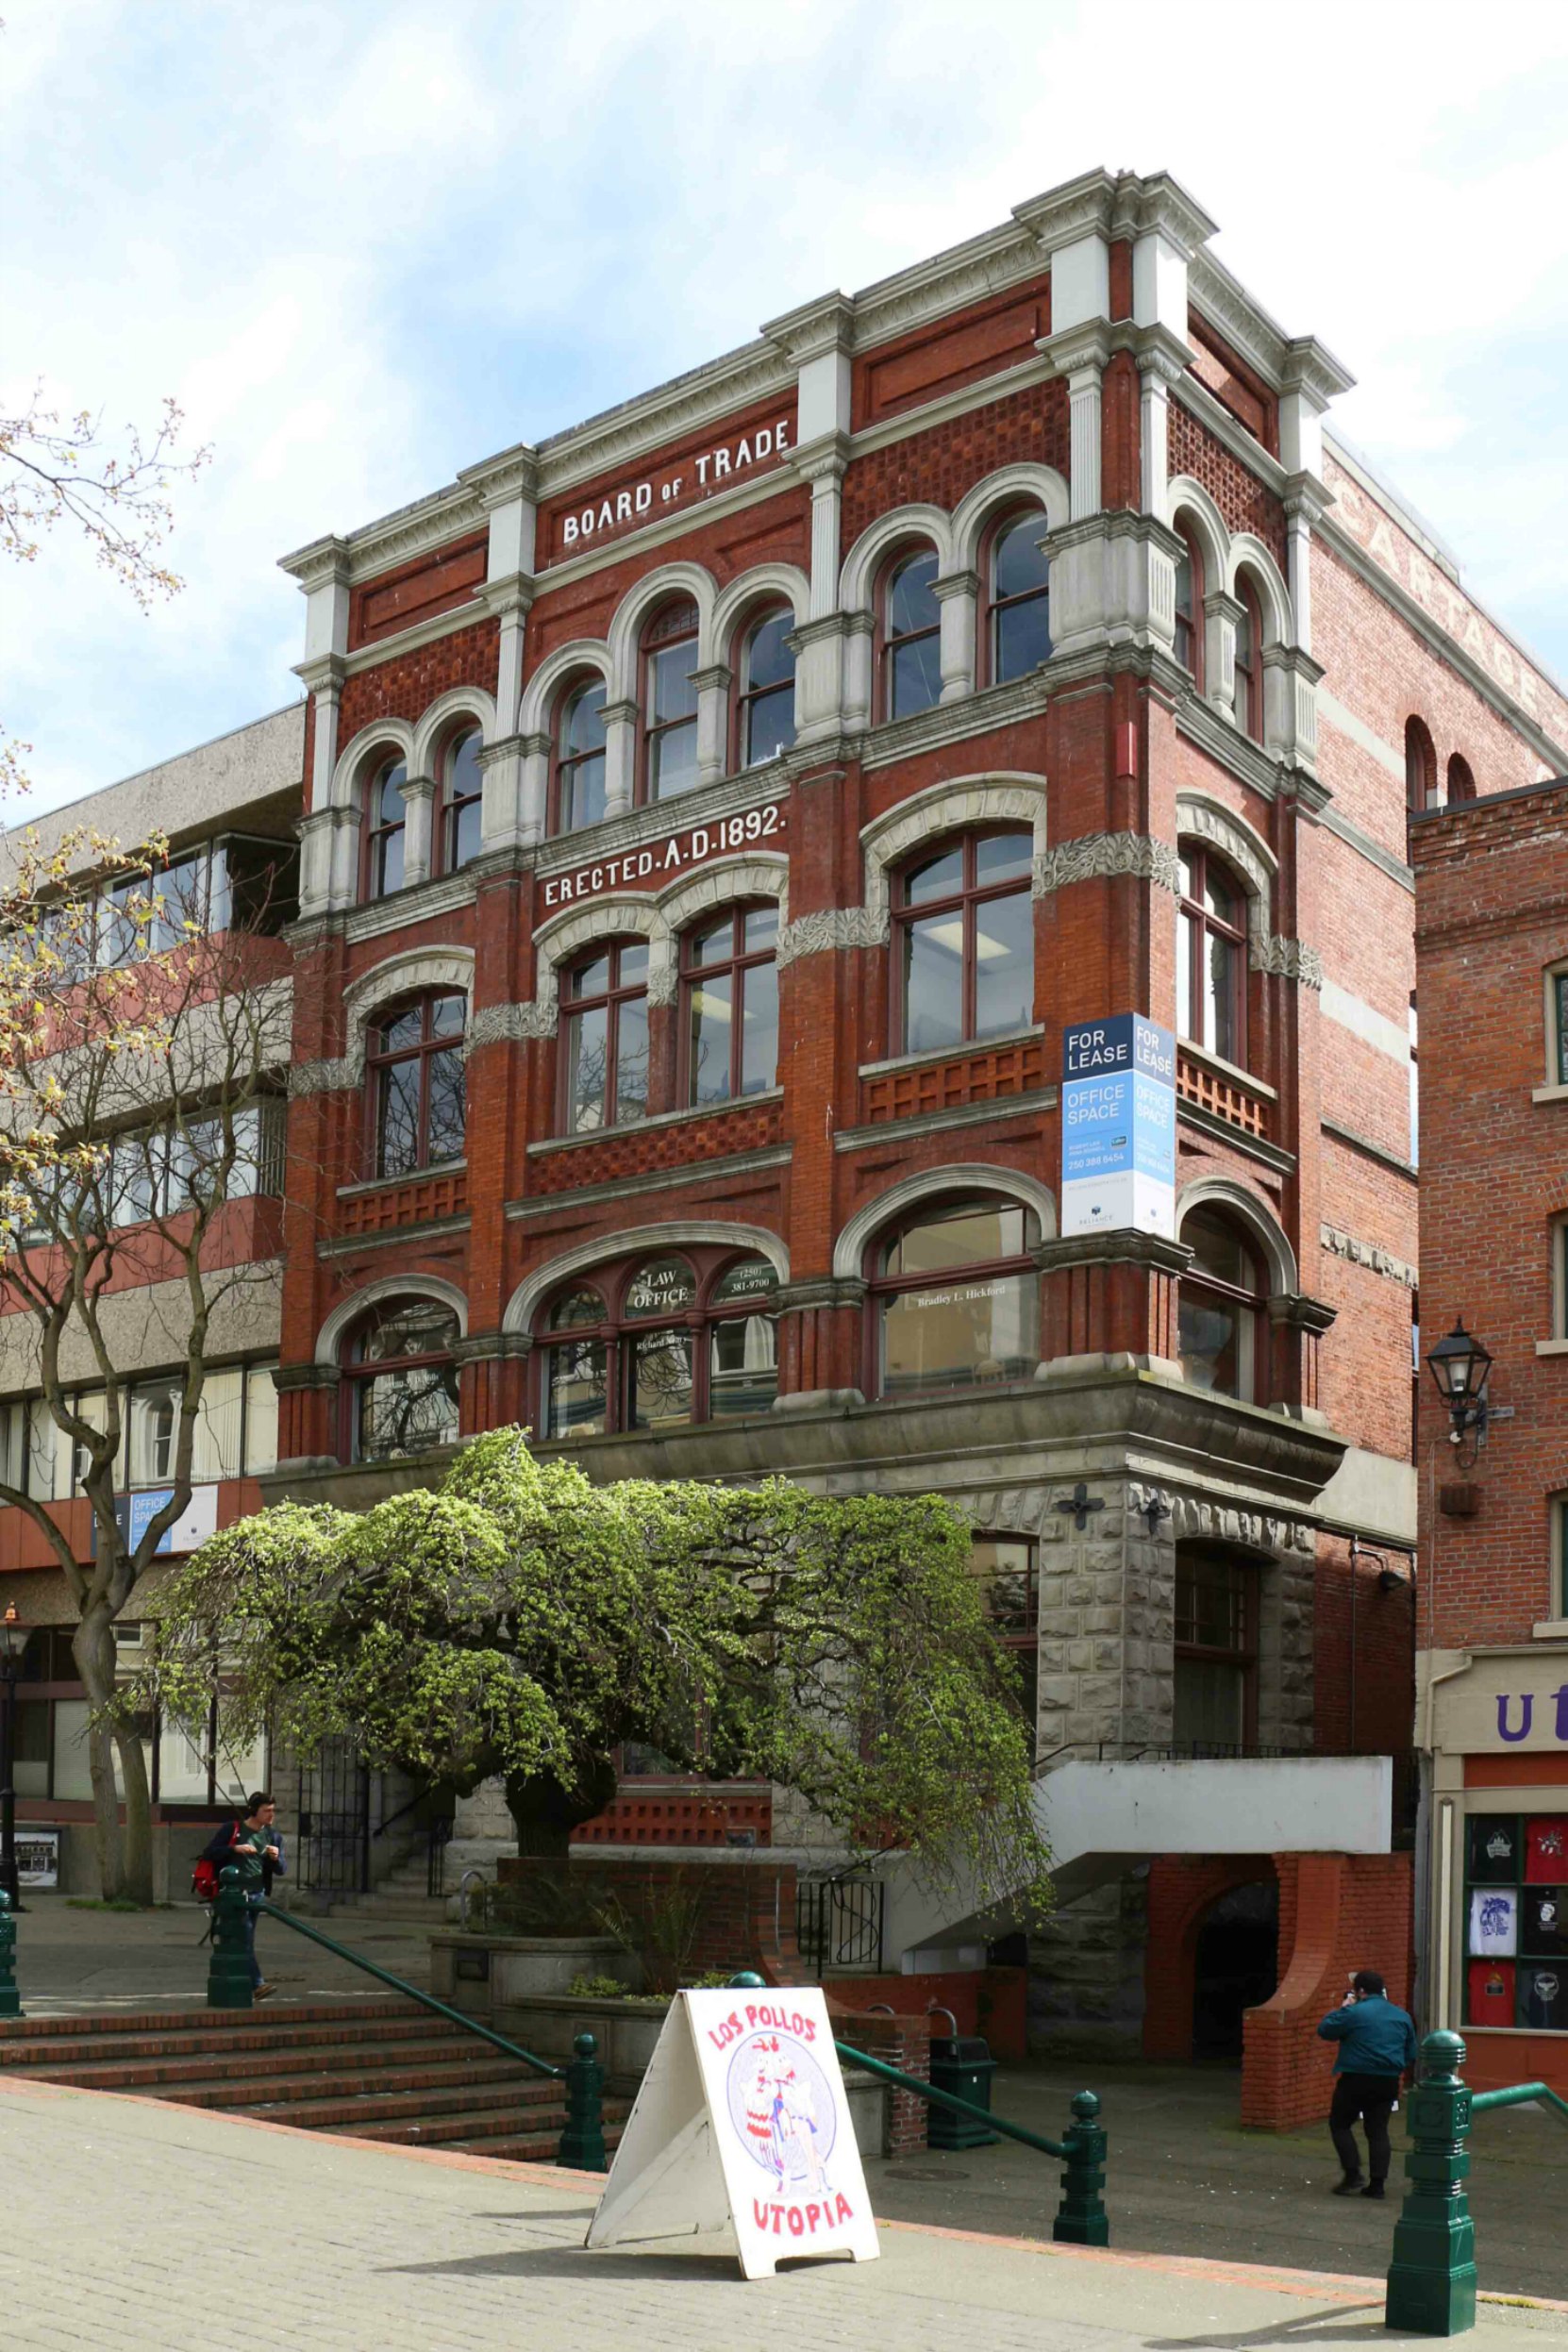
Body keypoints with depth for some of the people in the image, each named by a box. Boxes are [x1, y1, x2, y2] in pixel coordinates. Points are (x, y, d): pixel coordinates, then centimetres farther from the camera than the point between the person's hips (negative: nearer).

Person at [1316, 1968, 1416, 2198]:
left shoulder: (1354, 2013, -12)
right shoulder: (1402, 2016, 9)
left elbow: (1324, 2031, -3)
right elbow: (1411, 2054, 16)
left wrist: (1342, 2008, 7)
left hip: (1356, 2080, -5)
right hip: (1388, 2082, 5)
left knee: (1339, 2124, 9)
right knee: (1378, 2131, 11)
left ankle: (1353, 2175, 0)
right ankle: (1377, 2183, 6)